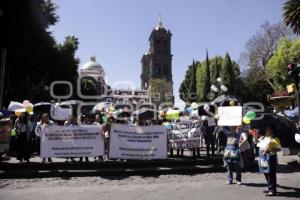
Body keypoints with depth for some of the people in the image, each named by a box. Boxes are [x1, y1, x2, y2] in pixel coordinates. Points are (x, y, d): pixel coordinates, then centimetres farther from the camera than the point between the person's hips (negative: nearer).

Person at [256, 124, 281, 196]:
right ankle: (269, 188, 28)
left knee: (271, 174, -4)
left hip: (270, 157, -8)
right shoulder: (262, 138, 13)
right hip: (263, 157, 8)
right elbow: (256, 143, 22)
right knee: (266, 174, 15)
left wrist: (270, 150, -24)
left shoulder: (274, 139, -9)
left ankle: (273, 190, 3)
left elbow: (279, 148, -12)